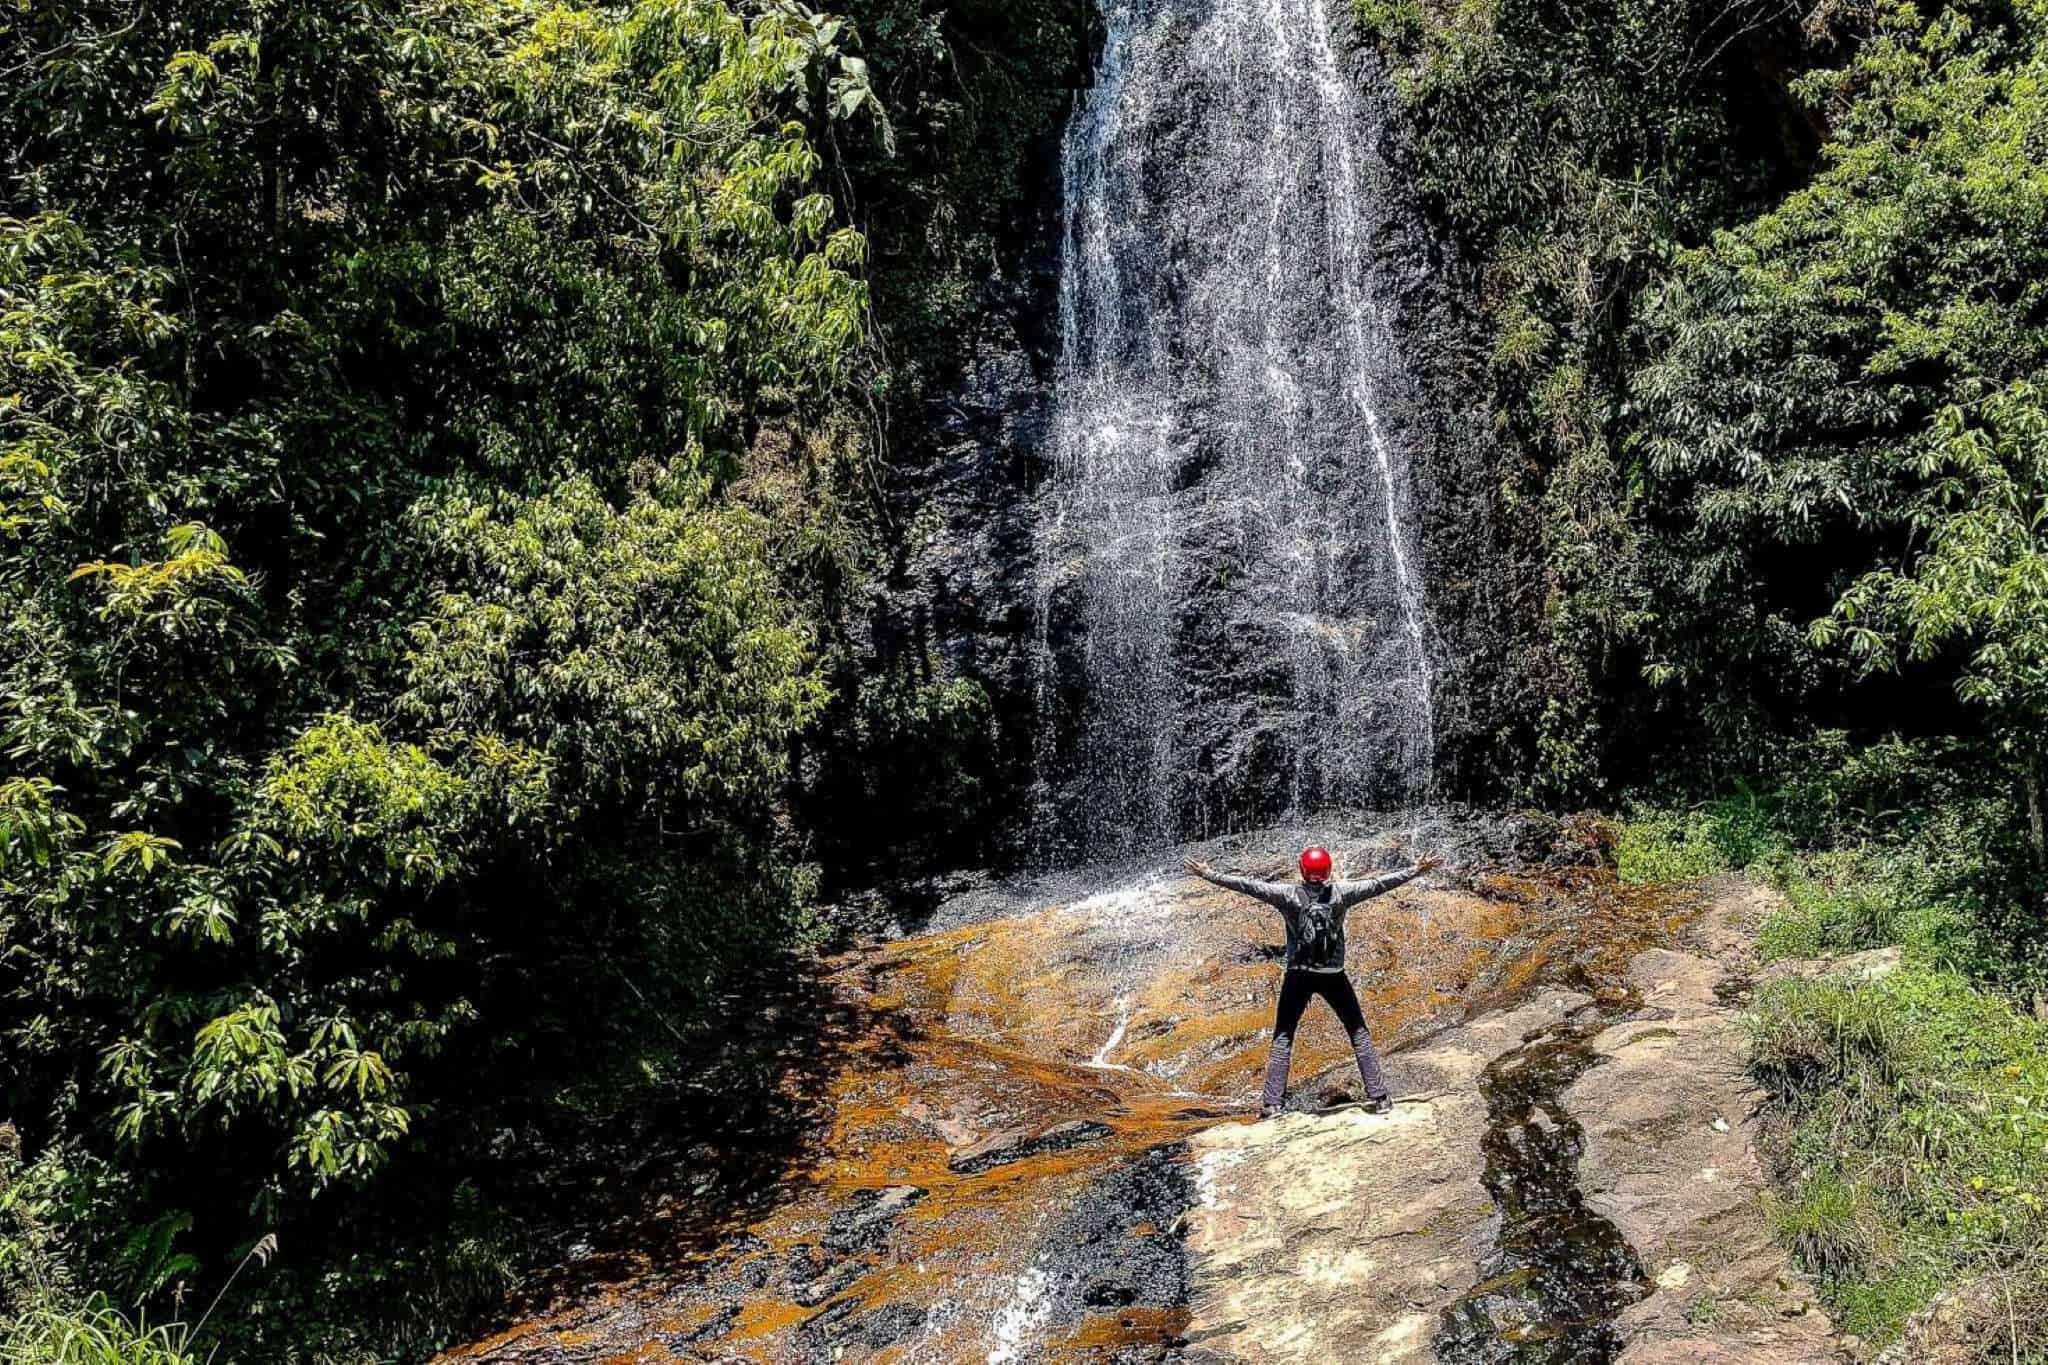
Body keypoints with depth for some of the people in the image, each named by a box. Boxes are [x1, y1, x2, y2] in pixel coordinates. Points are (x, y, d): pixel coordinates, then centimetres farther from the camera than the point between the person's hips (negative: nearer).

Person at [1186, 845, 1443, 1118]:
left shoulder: (1288, 894, -8)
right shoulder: (1341, 892, -7)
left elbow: (1249, 885, -9)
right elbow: (1379, 884, -2)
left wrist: (1208, 874, -4)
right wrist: (1416, 871, 7)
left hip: (1298, 975, 0)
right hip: (1333, 975, 0)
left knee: (1283, 1037, 9)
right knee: (1359, 1032, 14)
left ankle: (1271, 1103, 3)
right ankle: (1378, 1097, 10)